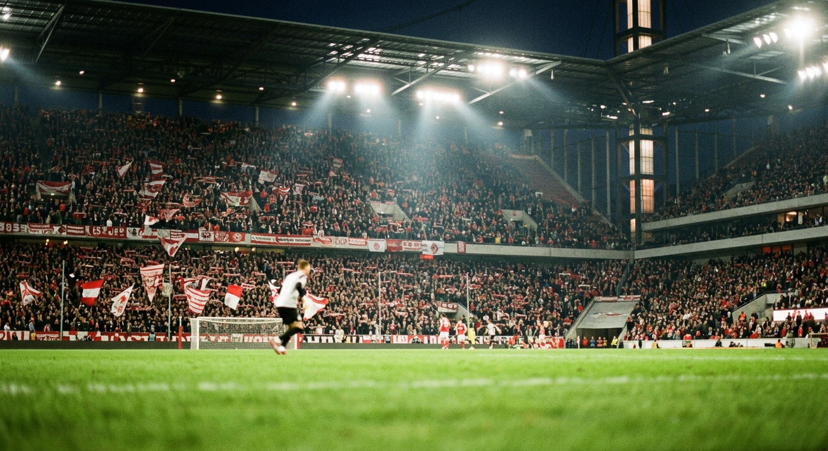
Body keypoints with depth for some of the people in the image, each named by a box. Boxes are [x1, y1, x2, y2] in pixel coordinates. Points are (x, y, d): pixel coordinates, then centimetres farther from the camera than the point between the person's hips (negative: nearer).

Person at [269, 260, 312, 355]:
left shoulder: (290, 275, 25)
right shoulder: (302, 276, 2)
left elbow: (280, 290, 26)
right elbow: (299, 286, -19)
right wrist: (303, 296, -5)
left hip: (280, 304, 9)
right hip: (289, 304, -9)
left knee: (292, 327, 18)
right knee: (299, 327, -10)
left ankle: (281, 347, 3)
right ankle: (278, 340, -24)